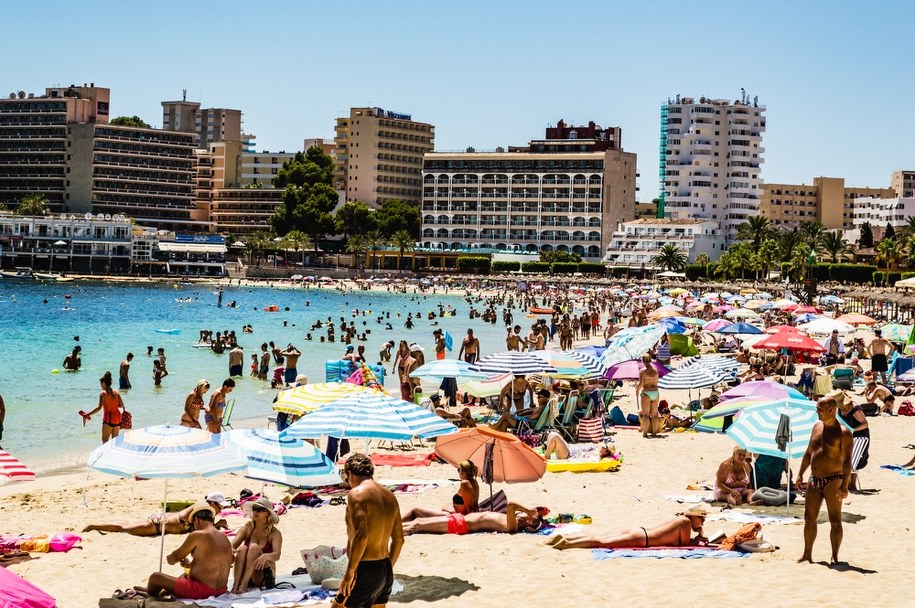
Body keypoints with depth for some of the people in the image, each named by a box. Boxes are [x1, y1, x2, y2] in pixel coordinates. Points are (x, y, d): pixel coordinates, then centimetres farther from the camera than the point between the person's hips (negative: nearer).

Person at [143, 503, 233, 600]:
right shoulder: (225, 539, 8)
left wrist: (170, 558, 18)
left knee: (155, 577, 7)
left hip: (200, 591, -9)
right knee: (186, 574, 40)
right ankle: (161, 593, 49)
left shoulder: (197, 536, -15)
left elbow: (172, 559, -5)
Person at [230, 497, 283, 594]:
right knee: (242, 548, -24)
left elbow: (277, 555, -21)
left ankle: (244, 584, -37)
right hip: (244, 575, 2)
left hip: (264, 578, -2)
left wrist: (265, 556, -45)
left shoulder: (274, 533, -5)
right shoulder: (247, 528, 4)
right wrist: (231, 549, -37)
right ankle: (236, 584, -38)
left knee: (254, 547, -25)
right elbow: (232, 545, -11)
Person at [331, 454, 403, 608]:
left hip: (365, 571, -8)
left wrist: (350, 572, -20)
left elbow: (361, 534, -25)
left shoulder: (357, 493, -13)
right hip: (385, 571, 8)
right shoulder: (390, 496, 12)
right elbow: (399, 539, 17)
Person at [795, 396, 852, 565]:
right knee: (809, 518, 9)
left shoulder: (843, 432, -10)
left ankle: (835, 557, 4)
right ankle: (807, 554, 18)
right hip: (814, 480, 7)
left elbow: (847, 460, -14)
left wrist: (844, 485, -21)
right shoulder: (817, 426, 12)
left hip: (833, 481, -7)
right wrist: (800, 475, 14)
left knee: (835, 520, -2)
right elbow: (808, 452, 19)